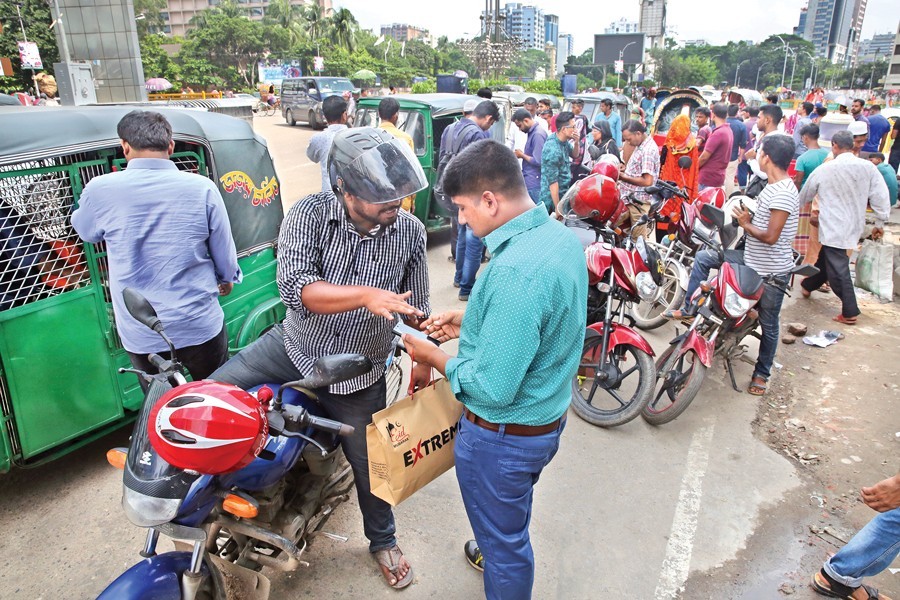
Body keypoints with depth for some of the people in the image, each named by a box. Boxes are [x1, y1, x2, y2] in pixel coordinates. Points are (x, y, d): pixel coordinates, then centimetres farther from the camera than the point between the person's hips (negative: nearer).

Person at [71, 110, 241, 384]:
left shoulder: (100, 190, -9)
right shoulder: (202, 188, -11)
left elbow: (87, 232, 14)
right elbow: (226, 256, -3)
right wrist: (226, 280, 20)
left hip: (141, 337, 1)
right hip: (201, 328, 0)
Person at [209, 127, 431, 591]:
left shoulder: (409, 232, -14)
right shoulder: (309, 215, -20)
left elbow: (417, 307, 0)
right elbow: (294, 287, -32)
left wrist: (422, 359, 3)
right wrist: (366, 295, -44)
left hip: (359, 373, 0)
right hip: (295, 345, 1)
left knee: (370, 462, 14)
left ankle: (383, 542, 44)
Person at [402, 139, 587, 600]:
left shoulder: (514, 271, -35)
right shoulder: (562, 236, -5)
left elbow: (493, 389, -31)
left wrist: (434, 357, -14)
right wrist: (471, 323, 4)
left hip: (504, 436, -10)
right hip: (548, 417, 10)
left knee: (503, 542, 17)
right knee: (514, 515, 36)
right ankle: (502, 556, 63)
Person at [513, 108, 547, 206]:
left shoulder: (538, 134, -18)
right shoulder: (532, 132, 12)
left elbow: (537, 161, -22)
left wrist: (522, 155, -8)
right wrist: (522, 154, 6)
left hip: (534, 183, -9)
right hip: (529, 180, 9)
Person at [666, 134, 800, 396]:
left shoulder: (783, 193, -25)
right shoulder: (774, 187, 6)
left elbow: (770, 236, -27)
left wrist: (746, 224, -13)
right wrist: (749, 218, -2)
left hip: (772, 271, -9)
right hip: (752, 259, 9)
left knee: (768, 325, 8)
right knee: (703, 258, 5)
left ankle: (762, 373, 25)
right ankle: (690, 309, 12)